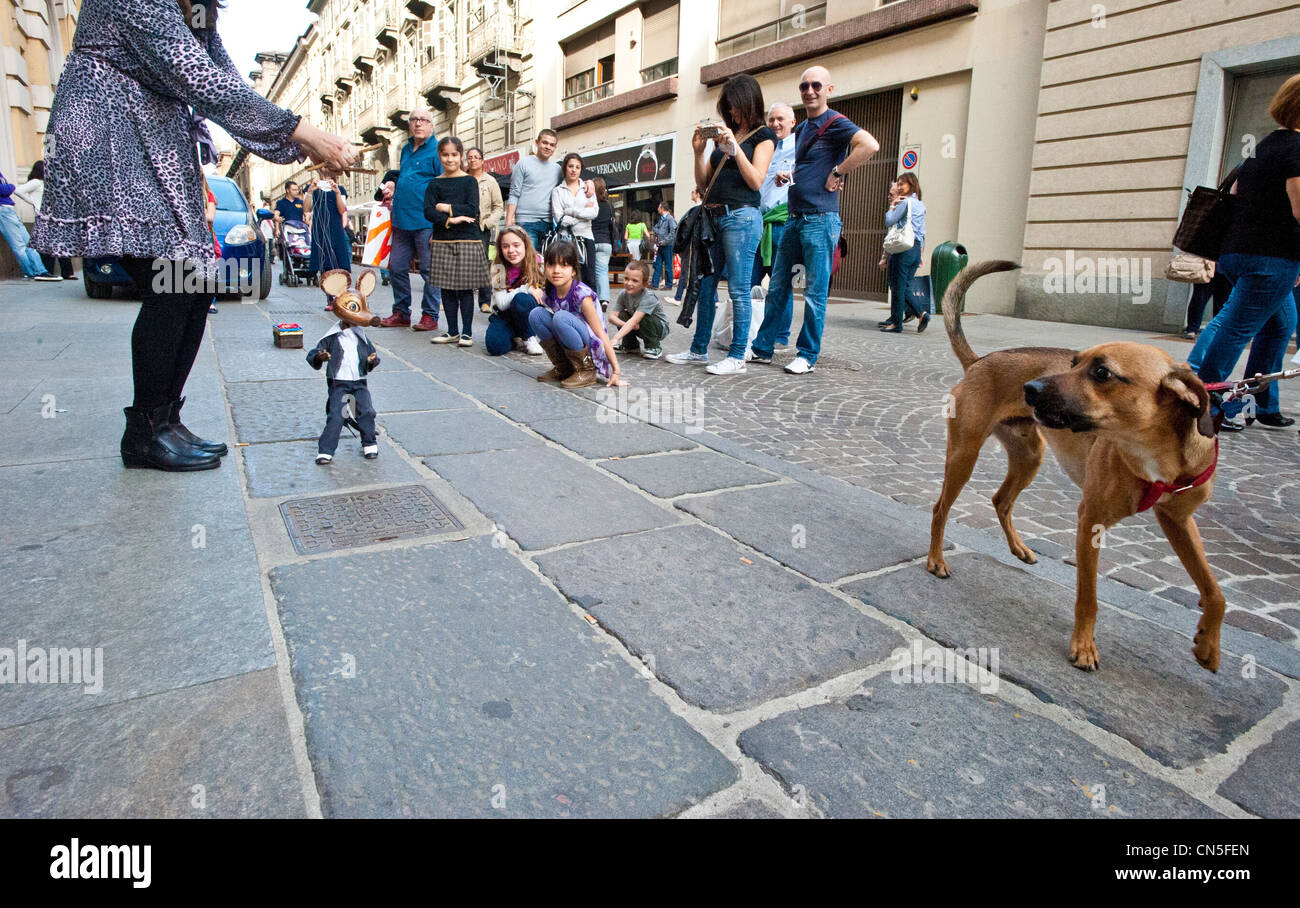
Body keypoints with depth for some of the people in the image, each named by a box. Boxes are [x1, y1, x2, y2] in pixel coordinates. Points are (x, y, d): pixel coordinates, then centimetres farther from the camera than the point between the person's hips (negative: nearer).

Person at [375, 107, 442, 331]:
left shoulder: (437, 151, -4)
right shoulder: (406, 150, 19)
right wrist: (392, 184, 18)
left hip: (425, 222, -8)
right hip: (402, 220, 8)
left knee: (428, 269, -1)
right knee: (397, 267, 9)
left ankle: (430, 316, 8)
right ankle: (401, 313, 20)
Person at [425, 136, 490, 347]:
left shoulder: (469, 181, 4)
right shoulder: (435, 183, 9)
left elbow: (472, 210, -9)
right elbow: (428, 211, -2)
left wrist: (446, 208, -6)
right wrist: (450, 220, -15)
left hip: (467, 241, -3)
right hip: (442, 242, 3)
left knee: (466, 288, -2)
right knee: (446, 288, 6)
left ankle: (466, 332, 6)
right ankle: (452, 331, 15)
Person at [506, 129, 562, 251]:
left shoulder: (557, 169, 16)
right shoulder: (524, 164, 4)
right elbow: (514, 196, 0)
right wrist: (508, 224, -9)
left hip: (548, 223, 4)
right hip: (526, 222, -4)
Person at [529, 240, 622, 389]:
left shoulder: (581, 294, -20)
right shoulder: (549, 295, -2)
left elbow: (601, 335, -20)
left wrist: (615, 371, -21)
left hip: (593, 348, -6)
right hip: (568, 348, 6)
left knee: (561, 317, -30)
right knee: (536, 314, -9)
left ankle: (586, 370, -14)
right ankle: (562, 369, 1)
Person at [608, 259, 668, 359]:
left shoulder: (649, 298, -32)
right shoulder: (624, 294, -14)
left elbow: (634, 321, -42)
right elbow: (612, 316, -19)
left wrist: (615, 338, -51)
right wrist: (626, 325, -39)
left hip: (660, 328, -5)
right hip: (638, 327, 5)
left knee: (643, 318, -35)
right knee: (621, 315, -18)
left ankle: (655, 347, -10)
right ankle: (632, 346, 3)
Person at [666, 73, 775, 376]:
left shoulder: (762, 135, 4)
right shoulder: (724, 135, 20)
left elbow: (756, 181, -8)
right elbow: (703, 180, 17)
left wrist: (734, 148, -13)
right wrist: (699, 150, 2)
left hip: (741, 217, -7)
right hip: (713, 215, 7)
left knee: (738, 289, -6)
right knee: (705, 285, 8)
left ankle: (737, 356, -2)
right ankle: (699, 349, 18)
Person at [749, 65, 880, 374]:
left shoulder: (835, 123, -7)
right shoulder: (801, 129, 18)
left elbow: (870, 145, -24)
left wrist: (837, 174, -18)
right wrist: (786, 177, 14)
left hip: (820, 220, -9)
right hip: (795, 218, 9)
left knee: (815, 291, -2)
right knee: (777, 286, 10)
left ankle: (807, 356, 5)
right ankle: (762, 348, 17)